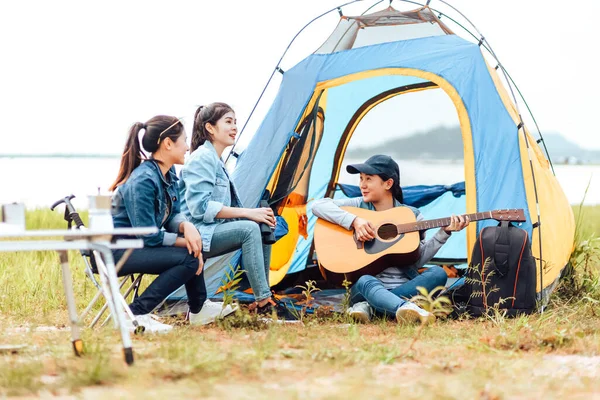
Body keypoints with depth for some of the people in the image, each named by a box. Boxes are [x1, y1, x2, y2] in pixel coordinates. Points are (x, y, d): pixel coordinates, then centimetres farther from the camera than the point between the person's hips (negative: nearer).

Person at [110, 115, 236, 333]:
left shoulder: (168, 174, 4)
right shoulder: (142, 182, -25)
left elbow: (173, 216, 9)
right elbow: (149, 237, -22)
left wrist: (186, 227, -14)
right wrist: (185, 240, -11)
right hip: (113, 252, -10)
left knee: (194, 244, 9)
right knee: (188, 259, -19)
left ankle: (198, 309, 21)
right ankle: (135, 315, -19)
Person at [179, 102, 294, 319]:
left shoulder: (216, 161, 19)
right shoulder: (202, 158, -12)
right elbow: (200, 207, -22)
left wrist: (254, 213, 1)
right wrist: (247, 213, -21)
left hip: (210, 231, 10)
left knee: (262, 228, -4)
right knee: (248, 229, -28)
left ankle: (262, 300, -7)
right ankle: (264, 302, -28)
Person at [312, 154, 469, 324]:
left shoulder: (412, 216, 10)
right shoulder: (359, 206, 9)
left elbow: (418, 260, 3)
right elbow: (318, 206, -4)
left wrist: (444, 232, -5)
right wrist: (354, 221, -15)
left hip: (407, 289, 2)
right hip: (370, 285, -2)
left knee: (438, 273, -25)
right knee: (366, 282, -37)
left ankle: (369, 306, -33)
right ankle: (408, 309, -69)